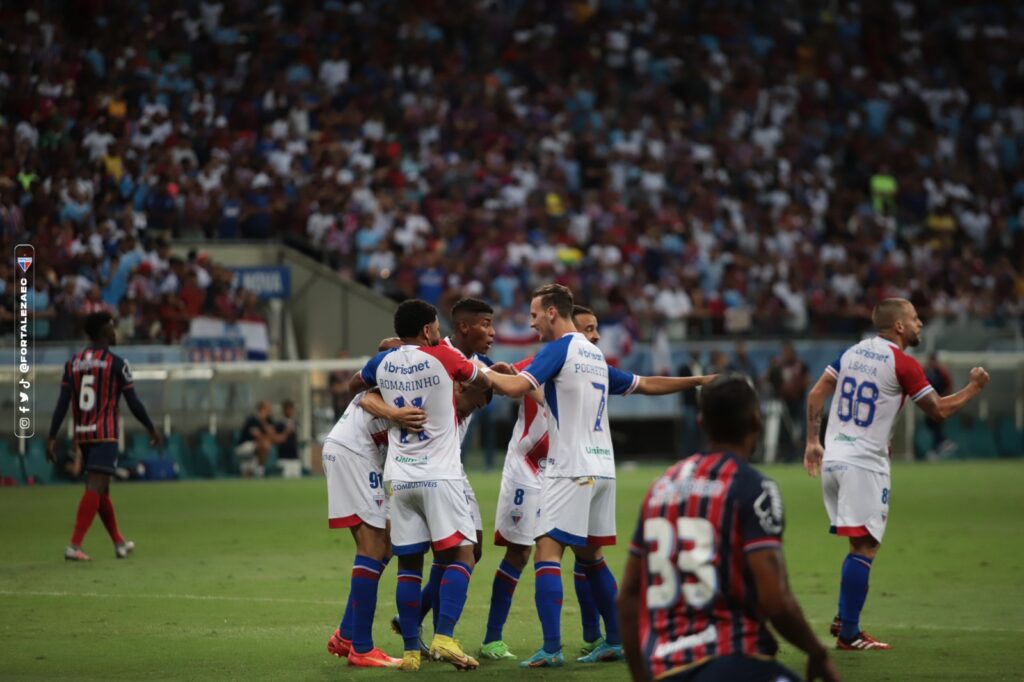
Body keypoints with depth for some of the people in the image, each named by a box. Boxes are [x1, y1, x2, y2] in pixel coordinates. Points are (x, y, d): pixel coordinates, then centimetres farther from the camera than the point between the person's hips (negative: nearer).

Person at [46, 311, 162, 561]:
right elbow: (133, 403, -5)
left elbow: (62, 403, 1)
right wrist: (152, 429, 8)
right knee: (95, 489, -10)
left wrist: (52, 437, 1)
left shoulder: (73, 363, 6)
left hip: (82, 435, 6)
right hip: (105, 435, -6)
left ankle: (120, 543, 29)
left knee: (101, 490, 17)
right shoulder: (115, 363, -7)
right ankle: (75, 545, -20)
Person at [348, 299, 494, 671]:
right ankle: (444, 637, -19)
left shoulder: (383, 363, 7)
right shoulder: (441, 357, -6)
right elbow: (484, 382, 9)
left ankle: (410, 651, 3)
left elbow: (354, 385, 28)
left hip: (399, 478, 5)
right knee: (462, 554, -4)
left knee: (409, 565, 7)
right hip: (439, 475, -5)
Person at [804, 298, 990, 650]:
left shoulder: (852, 352, 11)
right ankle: (848, 634, -4)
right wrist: (974, 387, 11)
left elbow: (816, 394, 12)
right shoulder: (904, 365, -10)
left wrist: (812, 441, 17)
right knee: (864, 547, -4)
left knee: (860, 544, 17)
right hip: (864, 463, -8)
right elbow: (939, 410, -4)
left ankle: (844, 619, 14)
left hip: (832, 459, 8)